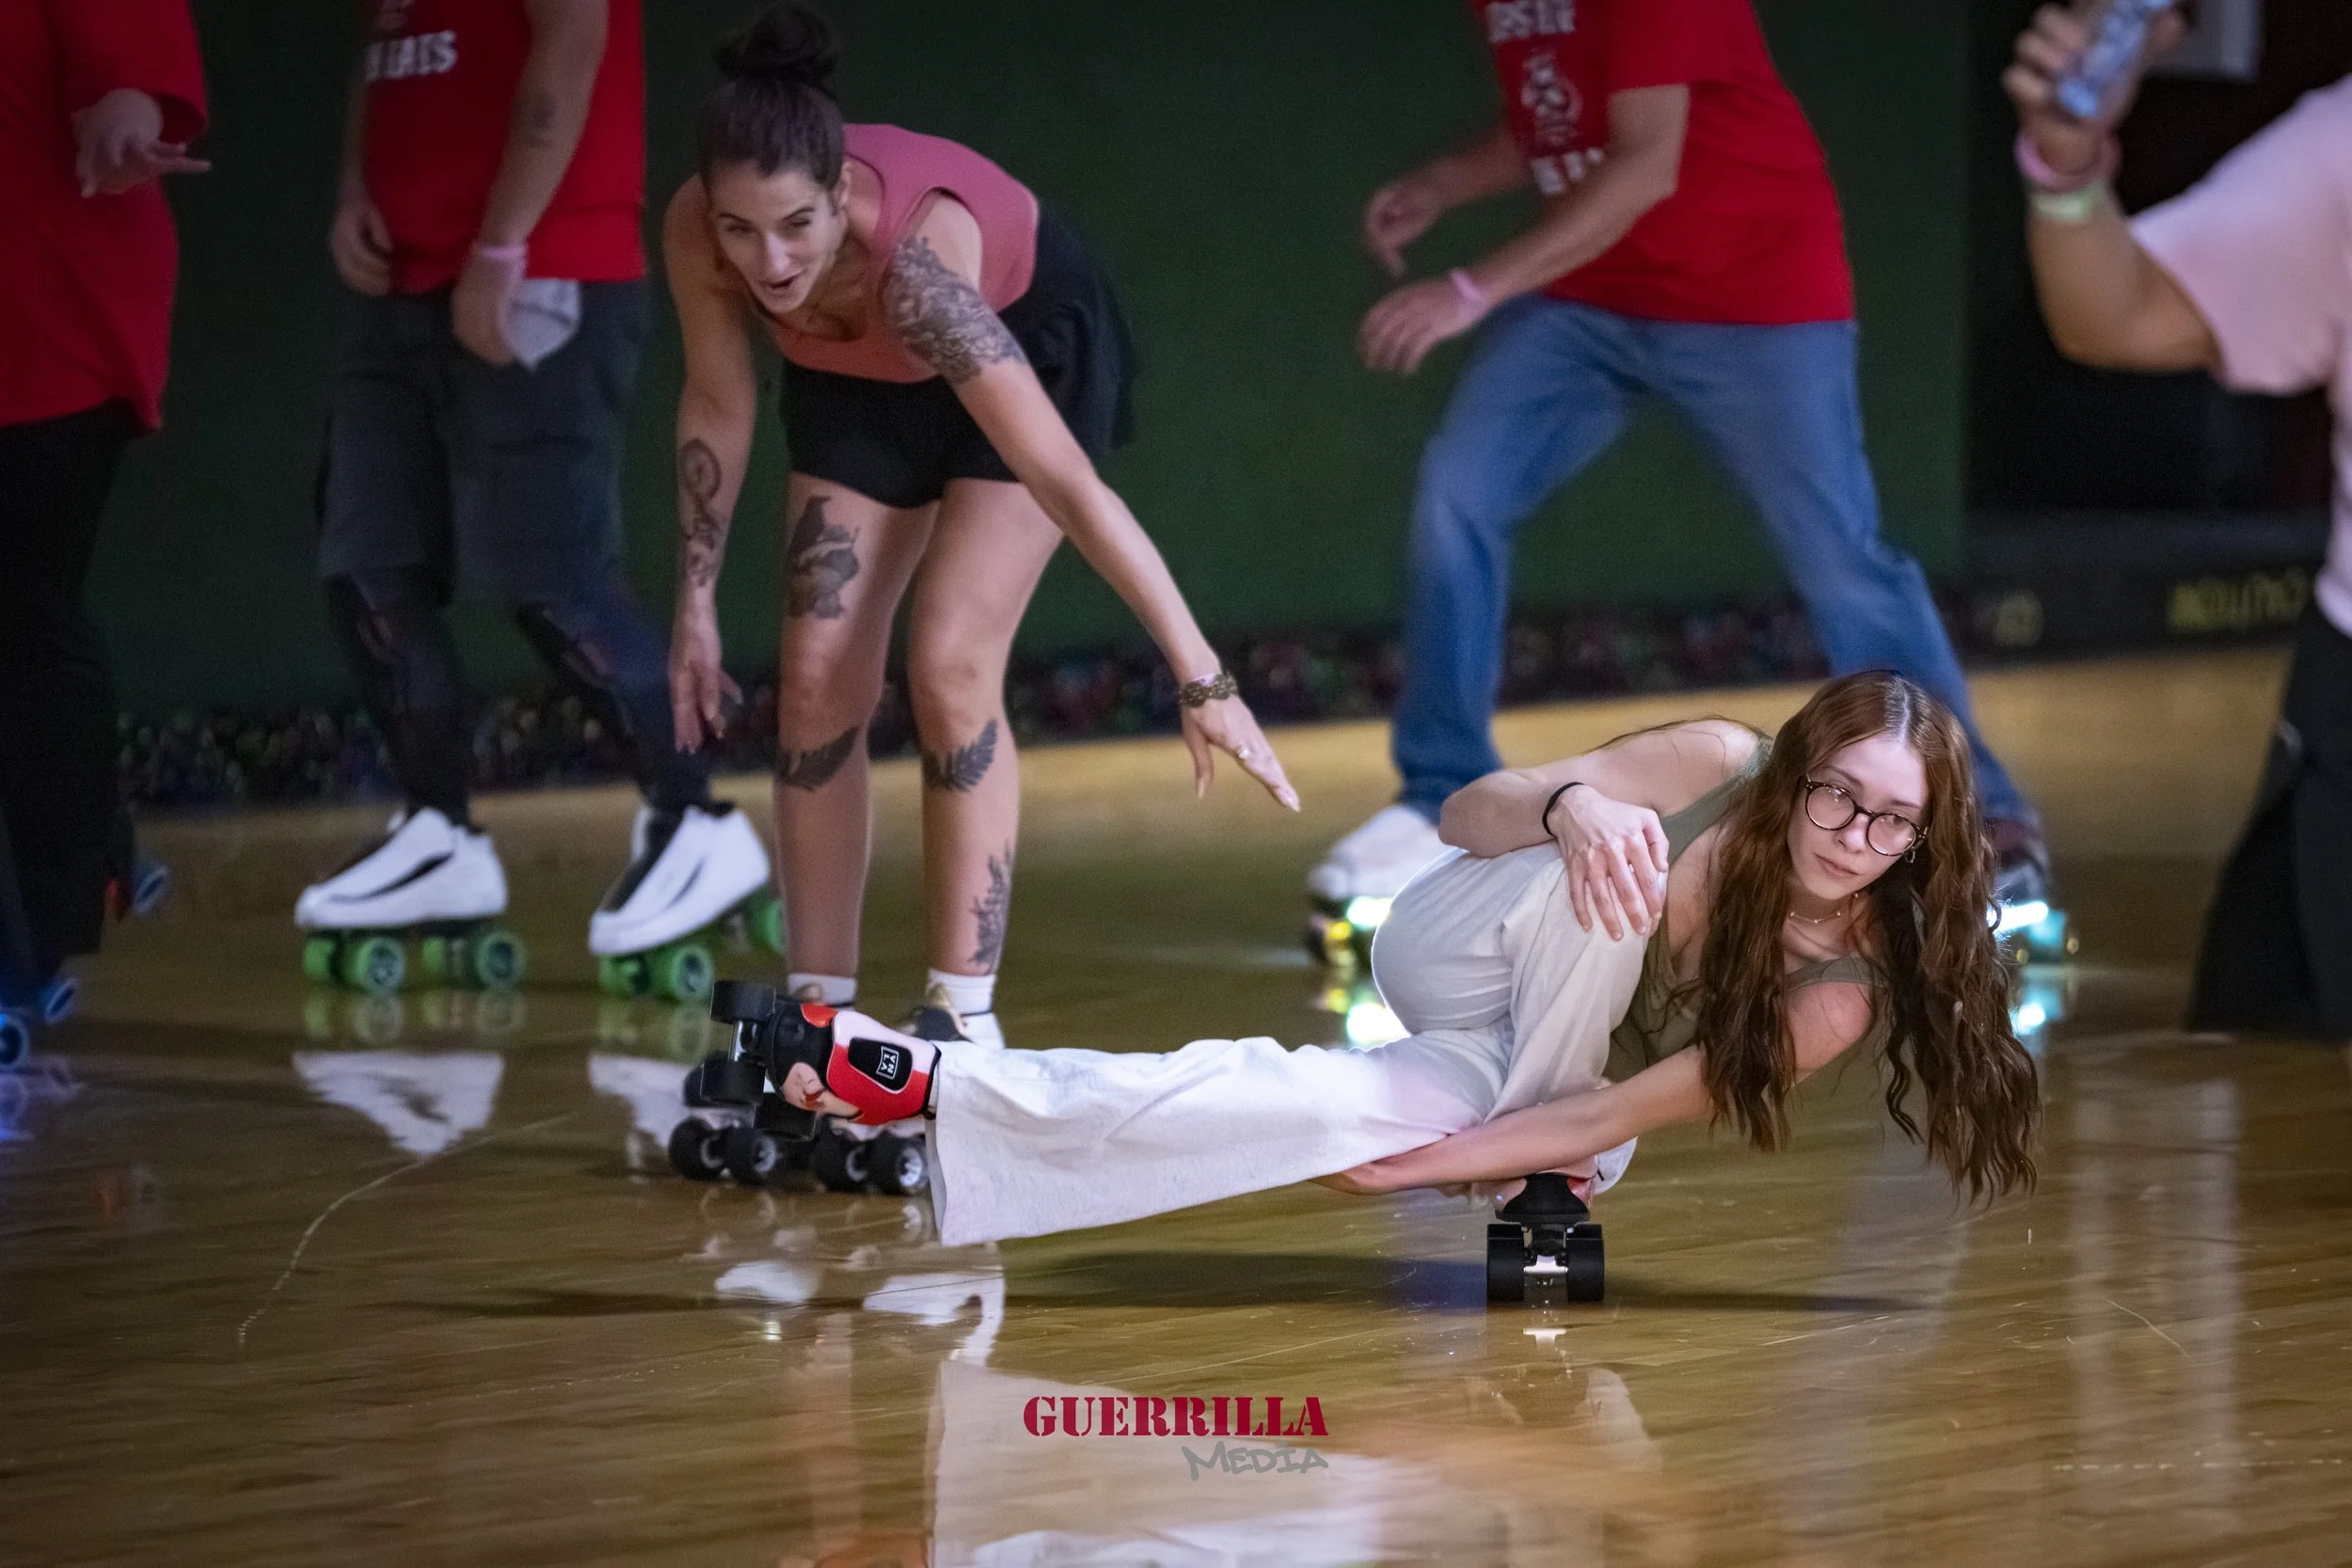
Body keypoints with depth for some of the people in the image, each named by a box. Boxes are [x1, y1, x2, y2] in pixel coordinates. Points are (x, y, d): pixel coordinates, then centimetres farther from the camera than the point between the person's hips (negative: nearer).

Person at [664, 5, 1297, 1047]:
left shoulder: (915, 256, -44)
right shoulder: (695, 232, -30)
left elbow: (1066, 482, -46)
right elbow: (718, 405, -9)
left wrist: (1200, 678, -48)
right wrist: (697, 602, -5)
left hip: (1031, 342, -5)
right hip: (862, 378, 5)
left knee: (948, 668, -17)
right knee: (818, 679, -3)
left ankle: (964, 1014, -9)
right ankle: (817, 1012, 6)